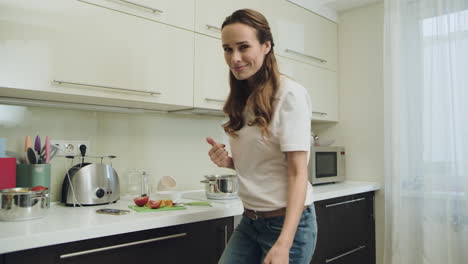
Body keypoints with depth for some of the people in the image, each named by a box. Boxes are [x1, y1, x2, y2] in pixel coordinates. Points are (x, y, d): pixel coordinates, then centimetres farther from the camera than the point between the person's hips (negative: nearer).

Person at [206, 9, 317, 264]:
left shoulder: (289, 94, -13)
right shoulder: (243, 100, 7)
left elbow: (297, 173, -17)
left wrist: (283, 243, -23)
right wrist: (228, 161, -4)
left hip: (287, 221, -6)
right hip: (250, 221, 6)